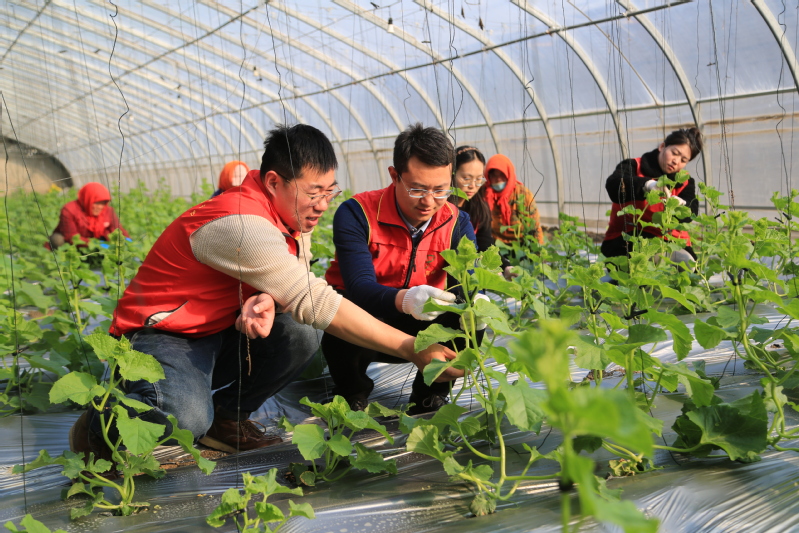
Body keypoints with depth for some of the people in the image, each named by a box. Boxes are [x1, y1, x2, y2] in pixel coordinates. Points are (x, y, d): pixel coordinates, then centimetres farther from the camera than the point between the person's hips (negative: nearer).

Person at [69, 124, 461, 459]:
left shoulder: (295, 218, -1)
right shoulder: (240, 223, -30)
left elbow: (297, 294, -1)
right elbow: (315, 302, -33)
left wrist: (268, 300, -28)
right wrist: (410, 349, -33)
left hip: (220, 337, 8)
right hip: (161, 337, -8)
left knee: (299, 336, -17)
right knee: (186, 419, -34)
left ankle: (225, 417, 6)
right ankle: (99, 424, -1)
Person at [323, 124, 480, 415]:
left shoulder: (456, 222, -7)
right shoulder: (357, 214, -20)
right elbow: (360, 287, -32)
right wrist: (404, 299, -54)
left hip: (418, 326, 3)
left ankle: (429, 396, 4)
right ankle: (352, 397, -3)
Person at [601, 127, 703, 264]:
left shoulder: (685, 182, 13)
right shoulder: (634, 167, 2)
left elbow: (690, 214, -7)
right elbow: (613, 185, -23)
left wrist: (679, 206, -33)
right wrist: (646, 184, -41)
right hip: (627, 240, -4)